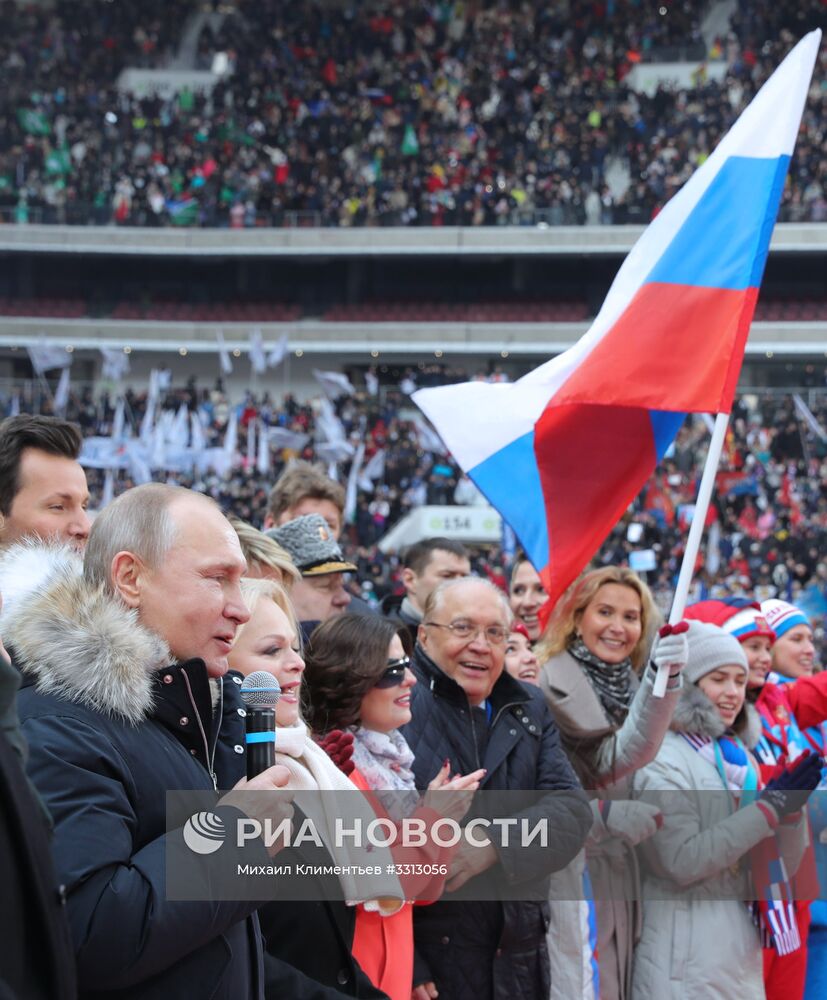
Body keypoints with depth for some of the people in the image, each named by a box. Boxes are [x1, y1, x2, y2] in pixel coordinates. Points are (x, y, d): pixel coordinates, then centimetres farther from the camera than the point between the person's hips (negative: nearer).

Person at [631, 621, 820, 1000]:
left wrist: (790, 808, -7)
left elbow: (779, 869, 12)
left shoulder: (740, 757, 12)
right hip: (686, 959, -7)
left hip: (744, 951, 7)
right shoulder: (663, 761, -10)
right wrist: (769, 808, -18)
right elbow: (680, 862, -20)